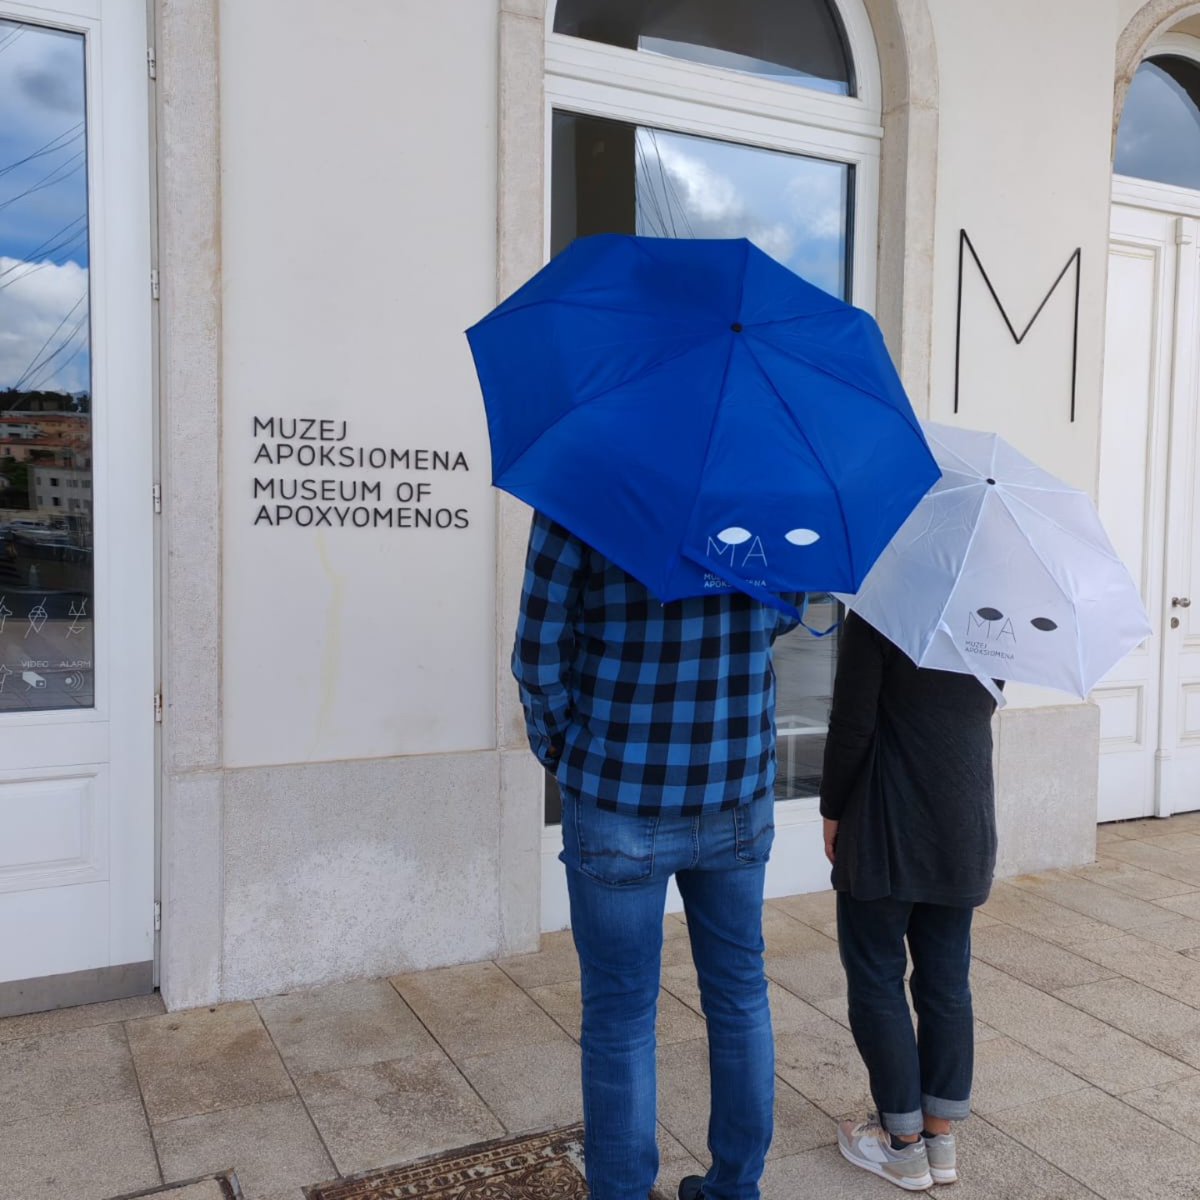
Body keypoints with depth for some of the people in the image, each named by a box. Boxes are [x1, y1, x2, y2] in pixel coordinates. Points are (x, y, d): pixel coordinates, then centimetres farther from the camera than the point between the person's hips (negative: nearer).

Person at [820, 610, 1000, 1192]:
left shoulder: (875, 612, -14)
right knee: (947, 979, 14)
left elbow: (852, 725, -13)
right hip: (968, 825, 6)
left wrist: (832, 810, -1)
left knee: (876, 976, 8)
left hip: (889, 827, -6)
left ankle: (904, 1144, 16)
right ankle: (940, 1135, 24)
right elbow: (985, 708, 13)